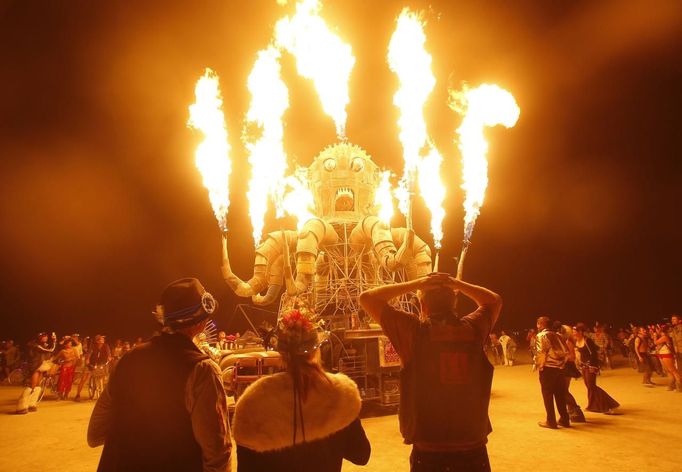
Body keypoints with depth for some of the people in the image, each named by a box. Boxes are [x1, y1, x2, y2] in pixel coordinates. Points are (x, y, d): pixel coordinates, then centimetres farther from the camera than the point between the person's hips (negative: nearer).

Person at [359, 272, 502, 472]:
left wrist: (416, 283, -4)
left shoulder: (415, 330, -11)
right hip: (473, 449, 3)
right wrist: (456, 283, 7)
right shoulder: (472, 328, -3)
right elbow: (495, 301, 20)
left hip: (428, 451, -2)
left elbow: (366, 298, -3)